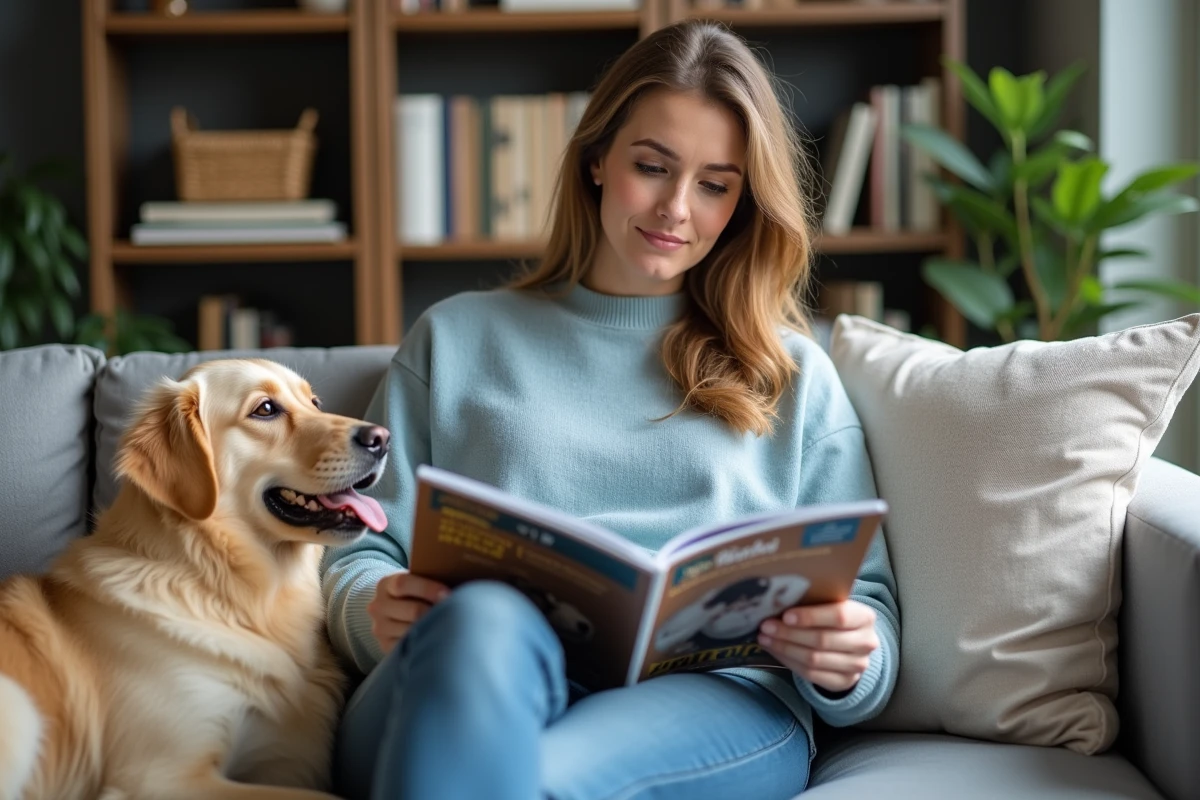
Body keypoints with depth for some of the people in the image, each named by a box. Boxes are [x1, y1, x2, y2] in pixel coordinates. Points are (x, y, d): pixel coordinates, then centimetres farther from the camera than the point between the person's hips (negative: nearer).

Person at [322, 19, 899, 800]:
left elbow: (868, 603, 17)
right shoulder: (457, 338, 24)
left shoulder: (794, 375, 23)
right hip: (479, 681, 2)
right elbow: (362, 557, 17)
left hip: (716, 700, -2)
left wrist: (846, 662, -8)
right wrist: (376, 610, -8)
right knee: (484, 618, -38)